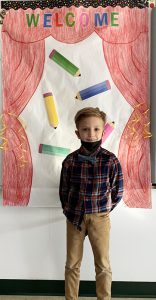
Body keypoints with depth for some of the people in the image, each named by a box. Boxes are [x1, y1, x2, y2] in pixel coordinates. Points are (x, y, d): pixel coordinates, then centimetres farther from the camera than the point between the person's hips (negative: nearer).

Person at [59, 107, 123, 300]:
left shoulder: (111, 160, -12)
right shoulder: (70, 160, -8)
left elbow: (117, 192, -1)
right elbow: (63, 191, 5)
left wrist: (103, 211, 4)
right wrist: (69, 212, 4)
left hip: (100, 218, -1)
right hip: (74, 217, 2)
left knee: (103, 265, 9)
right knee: (72, 264, 14)